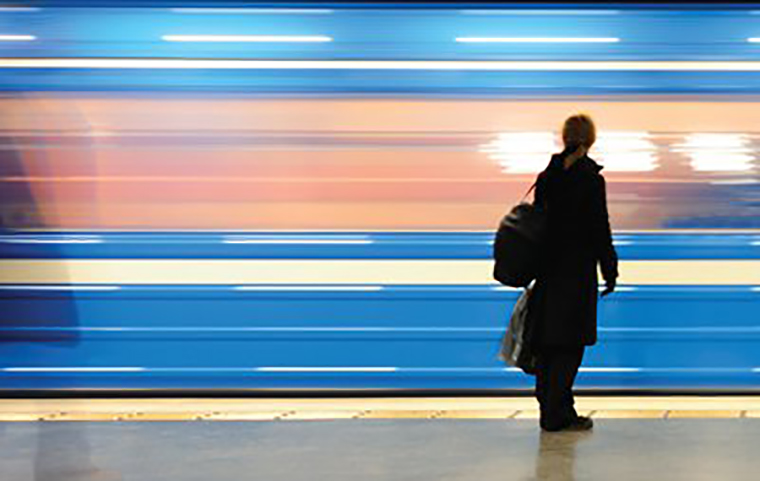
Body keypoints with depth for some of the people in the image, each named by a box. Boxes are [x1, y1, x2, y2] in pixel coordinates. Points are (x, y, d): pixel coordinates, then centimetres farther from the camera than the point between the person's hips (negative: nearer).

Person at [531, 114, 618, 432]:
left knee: (548, 342, 11)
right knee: (569, 344, -1)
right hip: (578, 271, -6)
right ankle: (557, 415, 1)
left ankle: (552, 409, 20)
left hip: (548, 269, 6)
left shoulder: (546, 177, 6)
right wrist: (609, 271, -1)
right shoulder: (591, 178, -11)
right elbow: (599, 228, -10)